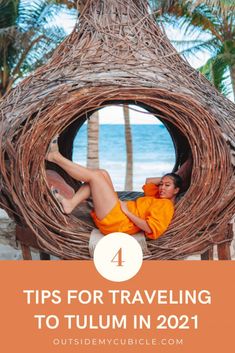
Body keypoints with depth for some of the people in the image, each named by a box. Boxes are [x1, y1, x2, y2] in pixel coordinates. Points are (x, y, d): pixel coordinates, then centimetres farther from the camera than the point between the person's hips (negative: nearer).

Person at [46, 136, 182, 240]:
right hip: (116, 216, 10)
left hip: (117, 221, -10)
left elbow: (150, 228, -22)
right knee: (102, 174, 7)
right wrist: (164, 178, 21)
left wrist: (127, 211, -19)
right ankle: (70, 204, -4)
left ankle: (54, 156, 3)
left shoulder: (166, 205, -8)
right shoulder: (158, 199, 20)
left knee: (94, 174, -10)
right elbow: (148, 181, 33)